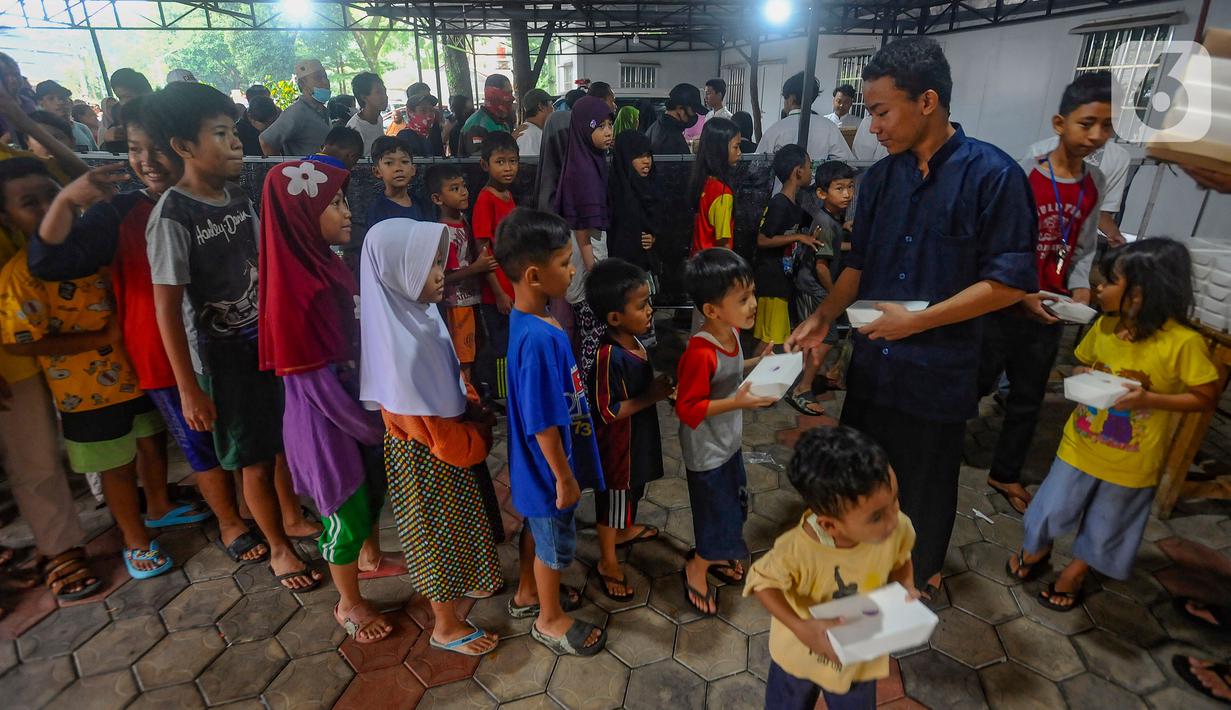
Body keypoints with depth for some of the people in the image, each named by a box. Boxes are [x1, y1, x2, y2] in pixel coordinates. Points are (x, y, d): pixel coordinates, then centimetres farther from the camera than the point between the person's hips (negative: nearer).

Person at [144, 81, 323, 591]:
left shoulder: (239, 199, 1)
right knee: (256, 460, 7)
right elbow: (166, 305, -16)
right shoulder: (173, 216, -17)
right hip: (223, 355, -5)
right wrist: (189, 389, -15)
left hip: (271, 339, 6)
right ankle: (279, 549, 28)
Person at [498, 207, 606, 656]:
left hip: (534, 464, 9)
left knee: (537, 527, 27)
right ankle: (550, 619, 38)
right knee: (555, 542, 14)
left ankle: (528, 594, 51)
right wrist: (564, 477, -17)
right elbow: (544, 423, -28)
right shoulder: (540, 339, -34)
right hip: (549, 465, -9)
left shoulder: (525, 319, -4)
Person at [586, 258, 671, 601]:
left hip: (638, 436, 9)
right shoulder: (609, 356, -31)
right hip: (617, 443, -9)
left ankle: (626, 530, 55)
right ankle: (607, 562, 32)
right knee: (614, 497, 11)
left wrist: (657, 387, -4)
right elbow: (607, 411, -28)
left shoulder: (633, 341, -3)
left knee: (633, 488, 29)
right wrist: (650, 397, -26)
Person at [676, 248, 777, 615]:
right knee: (720, 517, 6)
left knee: (733, 506, 25)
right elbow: (688, 408, -27)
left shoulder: (731, 333, -4)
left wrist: (758, 363, -2)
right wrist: (736, 402, -33)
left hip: (729, 440, 9)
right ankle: (696, 569, 33)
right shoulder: (700, 353, -32)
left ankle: (713, 554, 50)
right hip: (707, 451, -9)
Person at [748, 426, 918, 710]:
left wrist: (906, 587, -23)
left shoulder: (897, 528, -28)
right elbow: (763, 580, -22)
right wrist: (800, 628, -33)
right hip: (801, 652, -2)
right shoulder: (798, 550, -40)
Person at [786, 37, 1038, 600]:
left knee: (926, 483, 15)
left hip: (938, 369, -4)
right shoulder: (880, 178, 3)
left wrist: (918, 321, -19)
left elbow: (1008, 282, -14)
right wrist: (824, 317, -1)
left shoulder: (993, 174, -13)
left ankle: (923, 572, 41)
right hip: (872, 360, 5)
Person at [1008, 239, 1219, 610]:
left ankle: (1075, 571, 42)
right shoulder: (1104, 325, -8)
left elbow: (1207, 397, -14)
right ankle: (1036, 548, 45)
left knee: (1105, 524, 19)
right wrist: (1082, 376, -13)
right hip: (1081, 443, 3)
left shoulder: (1183, 342, -22)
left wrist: (1149, 399, -28)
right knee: (1052, 508, 16)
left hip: (1131, 461, -3)